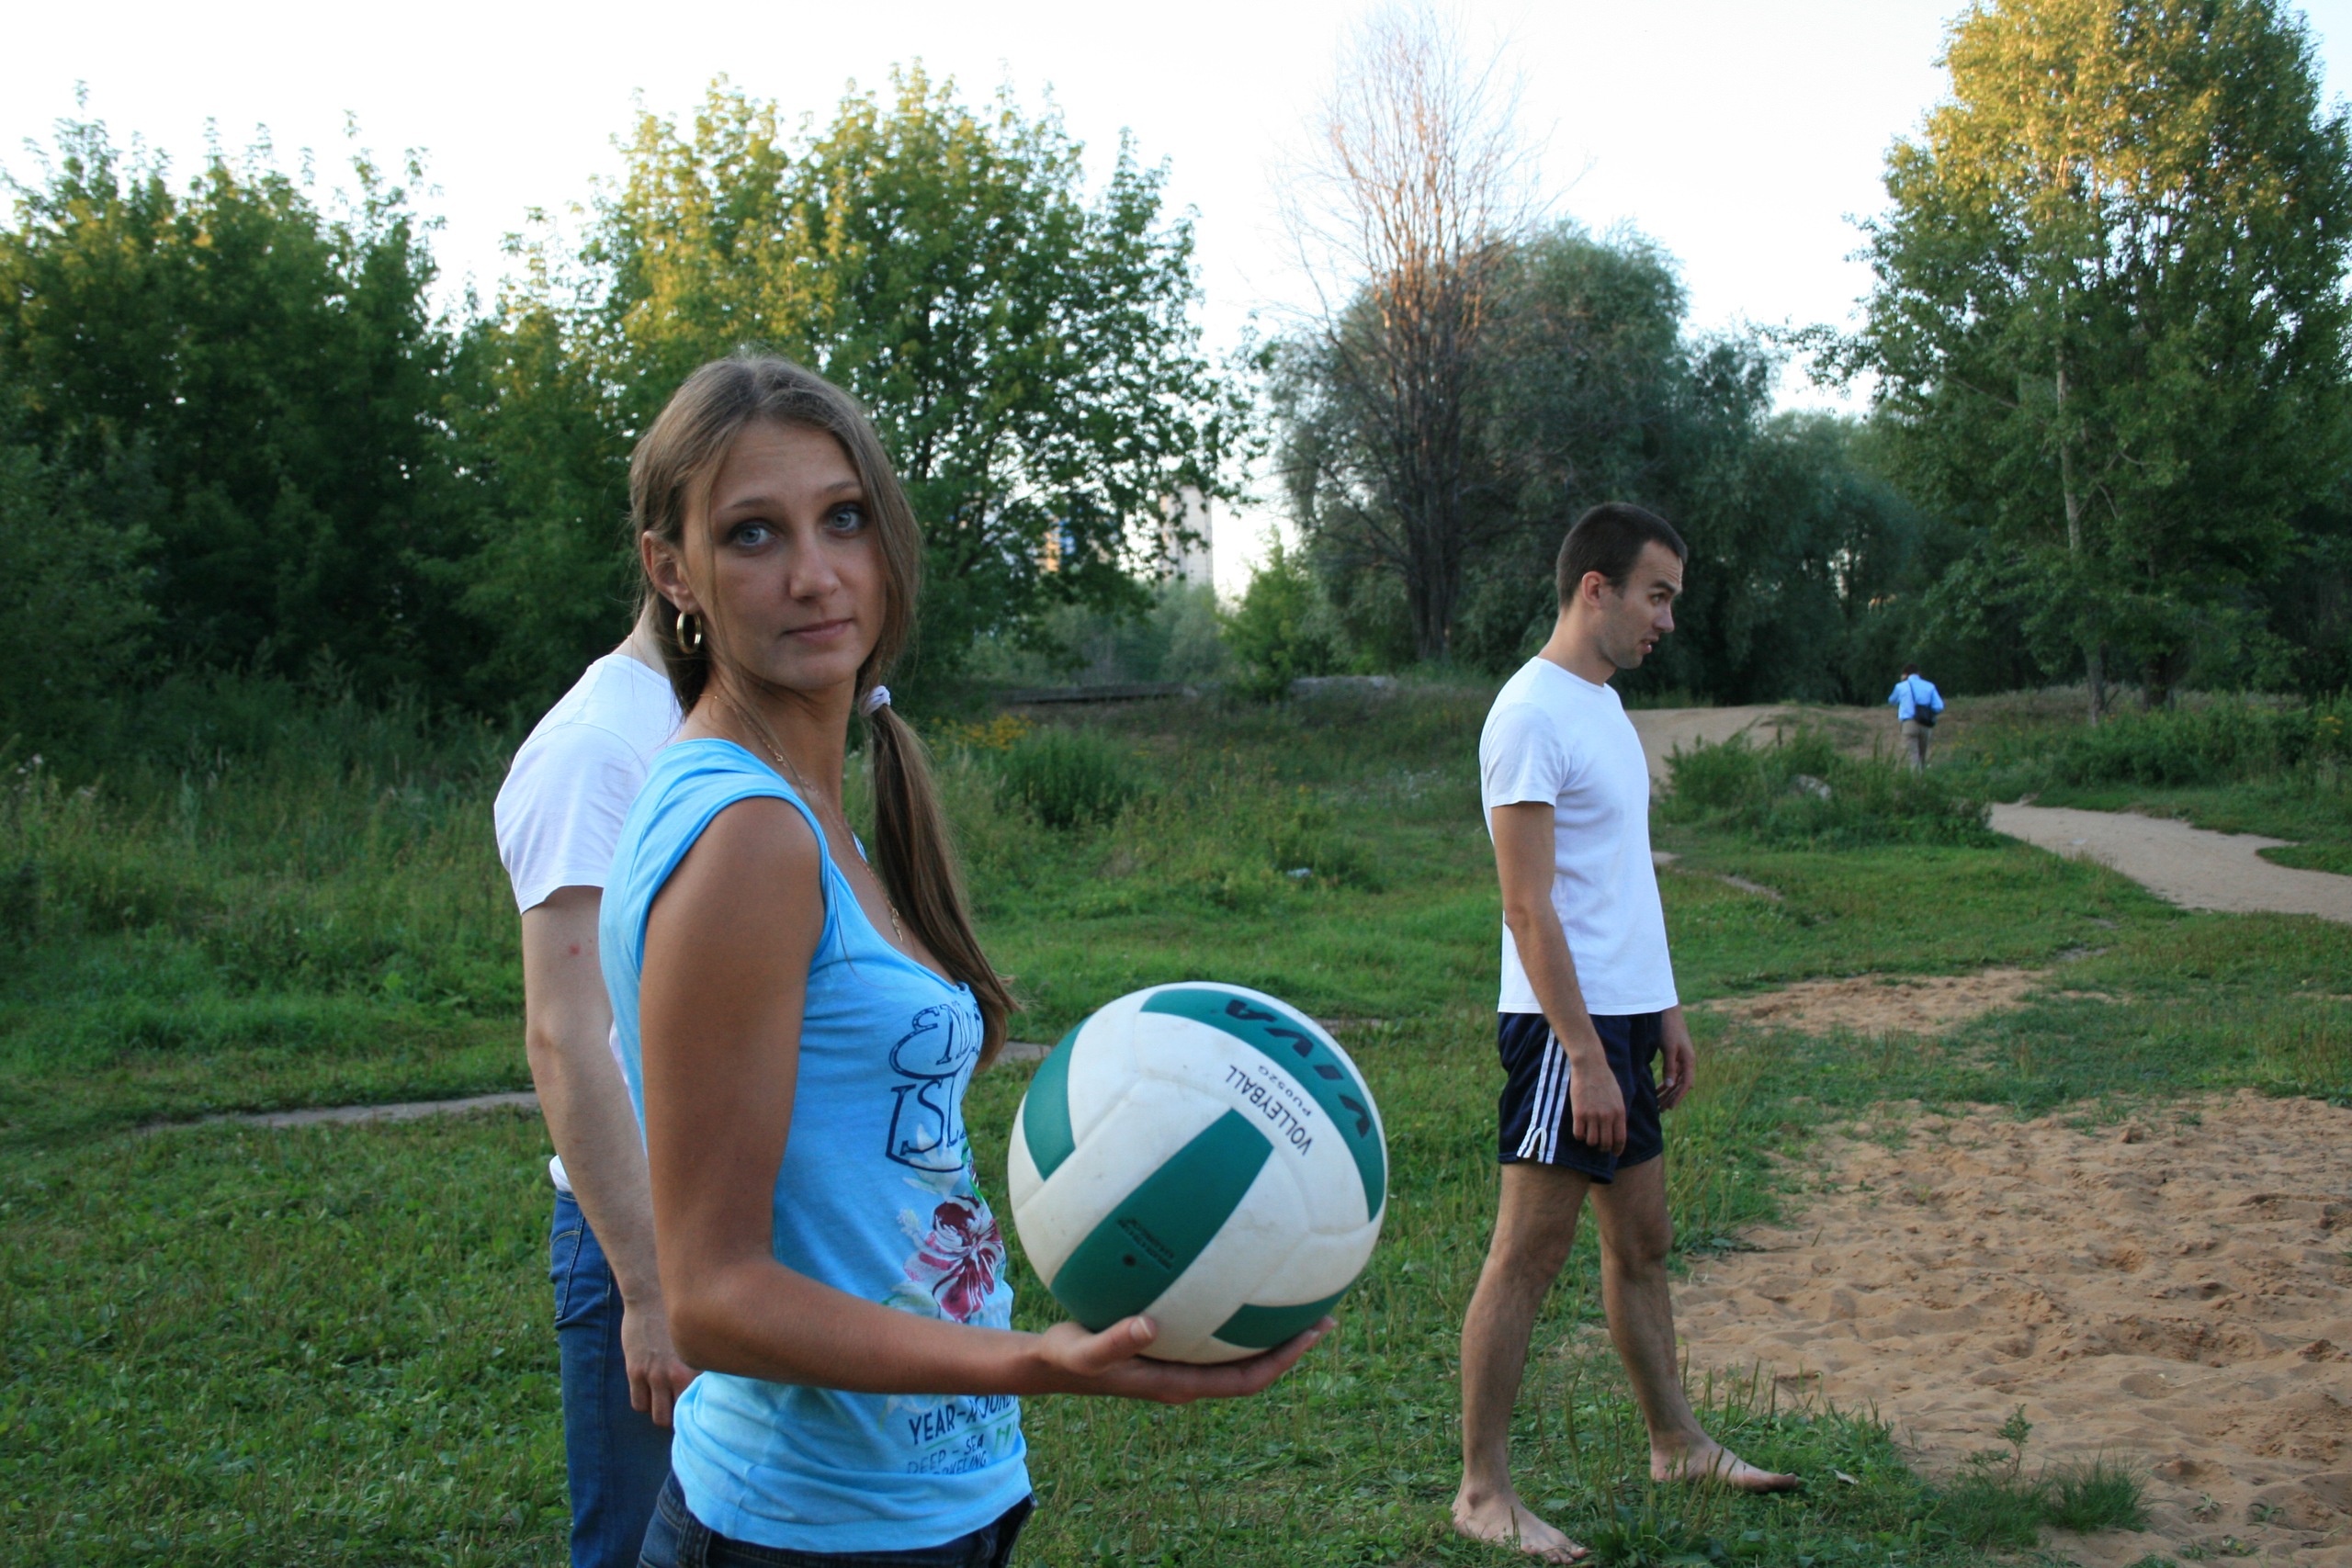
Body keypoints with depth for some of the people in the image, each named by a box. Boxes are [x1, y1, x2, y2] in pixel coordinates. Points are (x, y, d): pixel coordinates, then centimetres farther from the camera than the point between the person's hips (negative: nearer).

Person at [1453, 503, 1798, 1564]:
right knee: (1528, 1256, -3)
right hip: (1567, 1029, -10)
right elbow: (1529, 907, -20)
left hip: (1624, 1018, 10)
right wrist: (1587, 1056, -22)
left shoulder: (1602, 703, 15)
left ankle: (1676, 1444, 31)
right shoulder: (1531, 715, -15)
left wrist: (1666, 1010, 18)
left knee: (1642, 1240, 18)